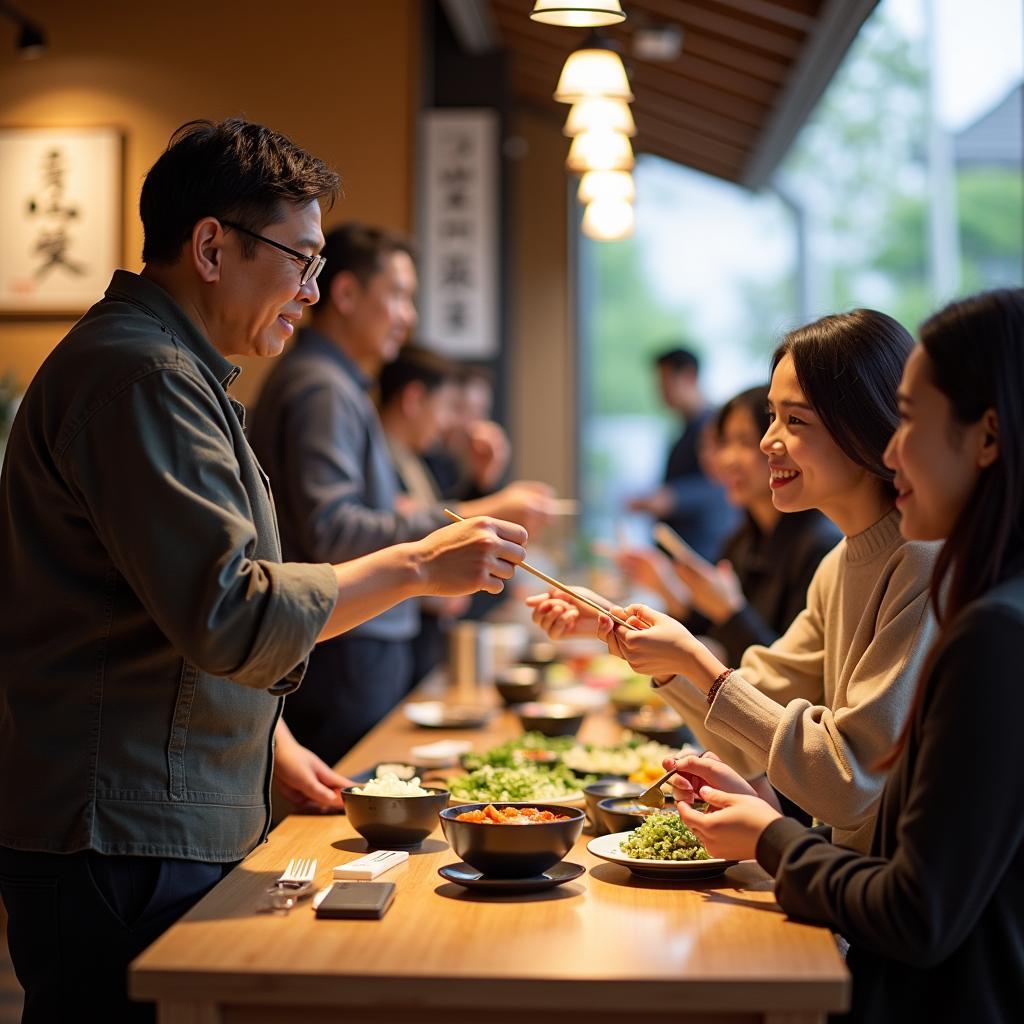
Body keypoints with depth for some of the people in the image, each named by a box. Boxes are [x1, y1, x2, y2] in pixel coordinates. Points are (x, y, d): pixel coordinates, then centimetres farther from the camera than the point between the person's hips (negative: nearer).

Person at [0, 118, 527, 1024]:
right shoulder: (140, 375, -16)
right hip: (121, 841, -10)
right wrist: (416, 567, -16)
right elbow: (229, 615, -23)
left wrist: (267, 741, 20)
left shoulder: (172, 369, 19)